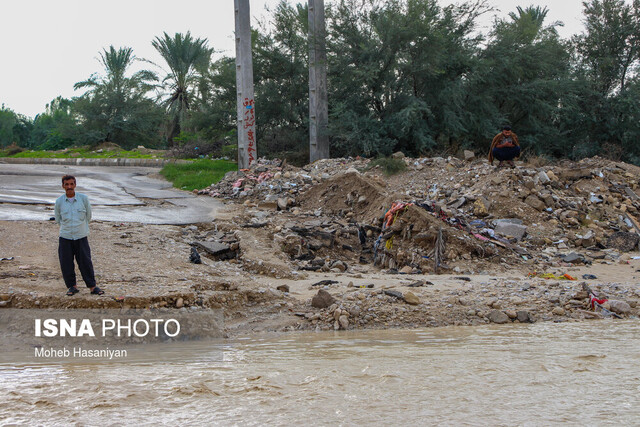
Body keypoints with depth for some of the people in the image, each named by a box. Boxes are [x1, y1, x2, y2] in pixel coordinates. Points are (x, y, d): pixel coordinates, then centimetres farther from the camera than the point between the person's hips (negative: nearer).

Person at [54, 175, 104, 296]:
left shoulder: (83, 198, -3)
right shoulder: (59, 201, -1)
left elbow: (88, 216, 9)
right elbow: (58, 219, 12)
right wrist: (67, 227, 12)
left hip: (81, 237, -1)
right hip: (65, 237, 1)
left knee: (85, 262, 0)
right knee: (66, 264, 2)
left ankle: (92, 286, 9)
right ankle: (71, 286, 17)